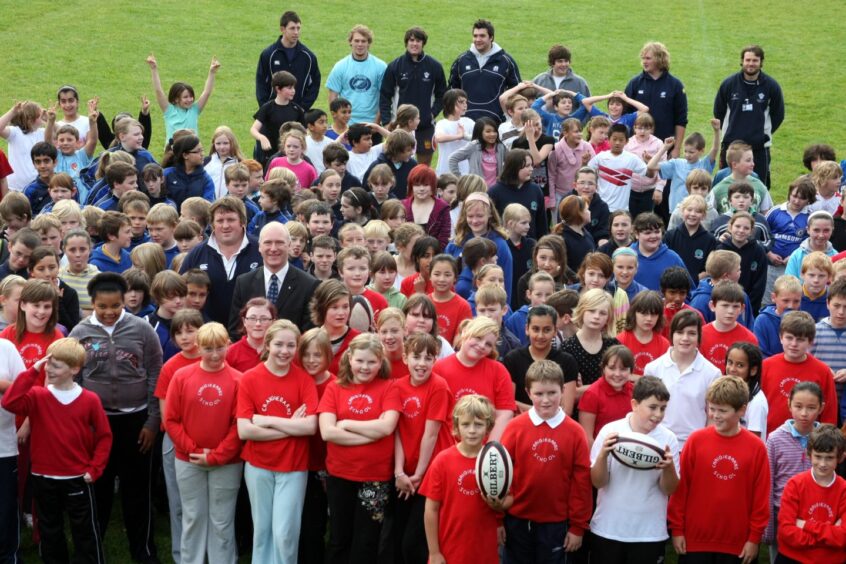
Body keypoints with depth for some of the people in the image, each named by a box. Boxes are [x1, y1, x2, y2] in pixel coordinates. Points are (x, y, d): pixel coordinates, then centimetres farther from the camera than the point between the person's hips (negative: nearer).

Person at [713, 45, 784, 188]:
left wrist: (764, 133, 6)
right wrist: (731, 132, 10)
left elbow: (778, 115, 9)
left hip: (760, 149, -1)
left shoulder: (771, 86, -3)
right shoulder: (729, 84, -1)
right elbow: (718, 112, 11)